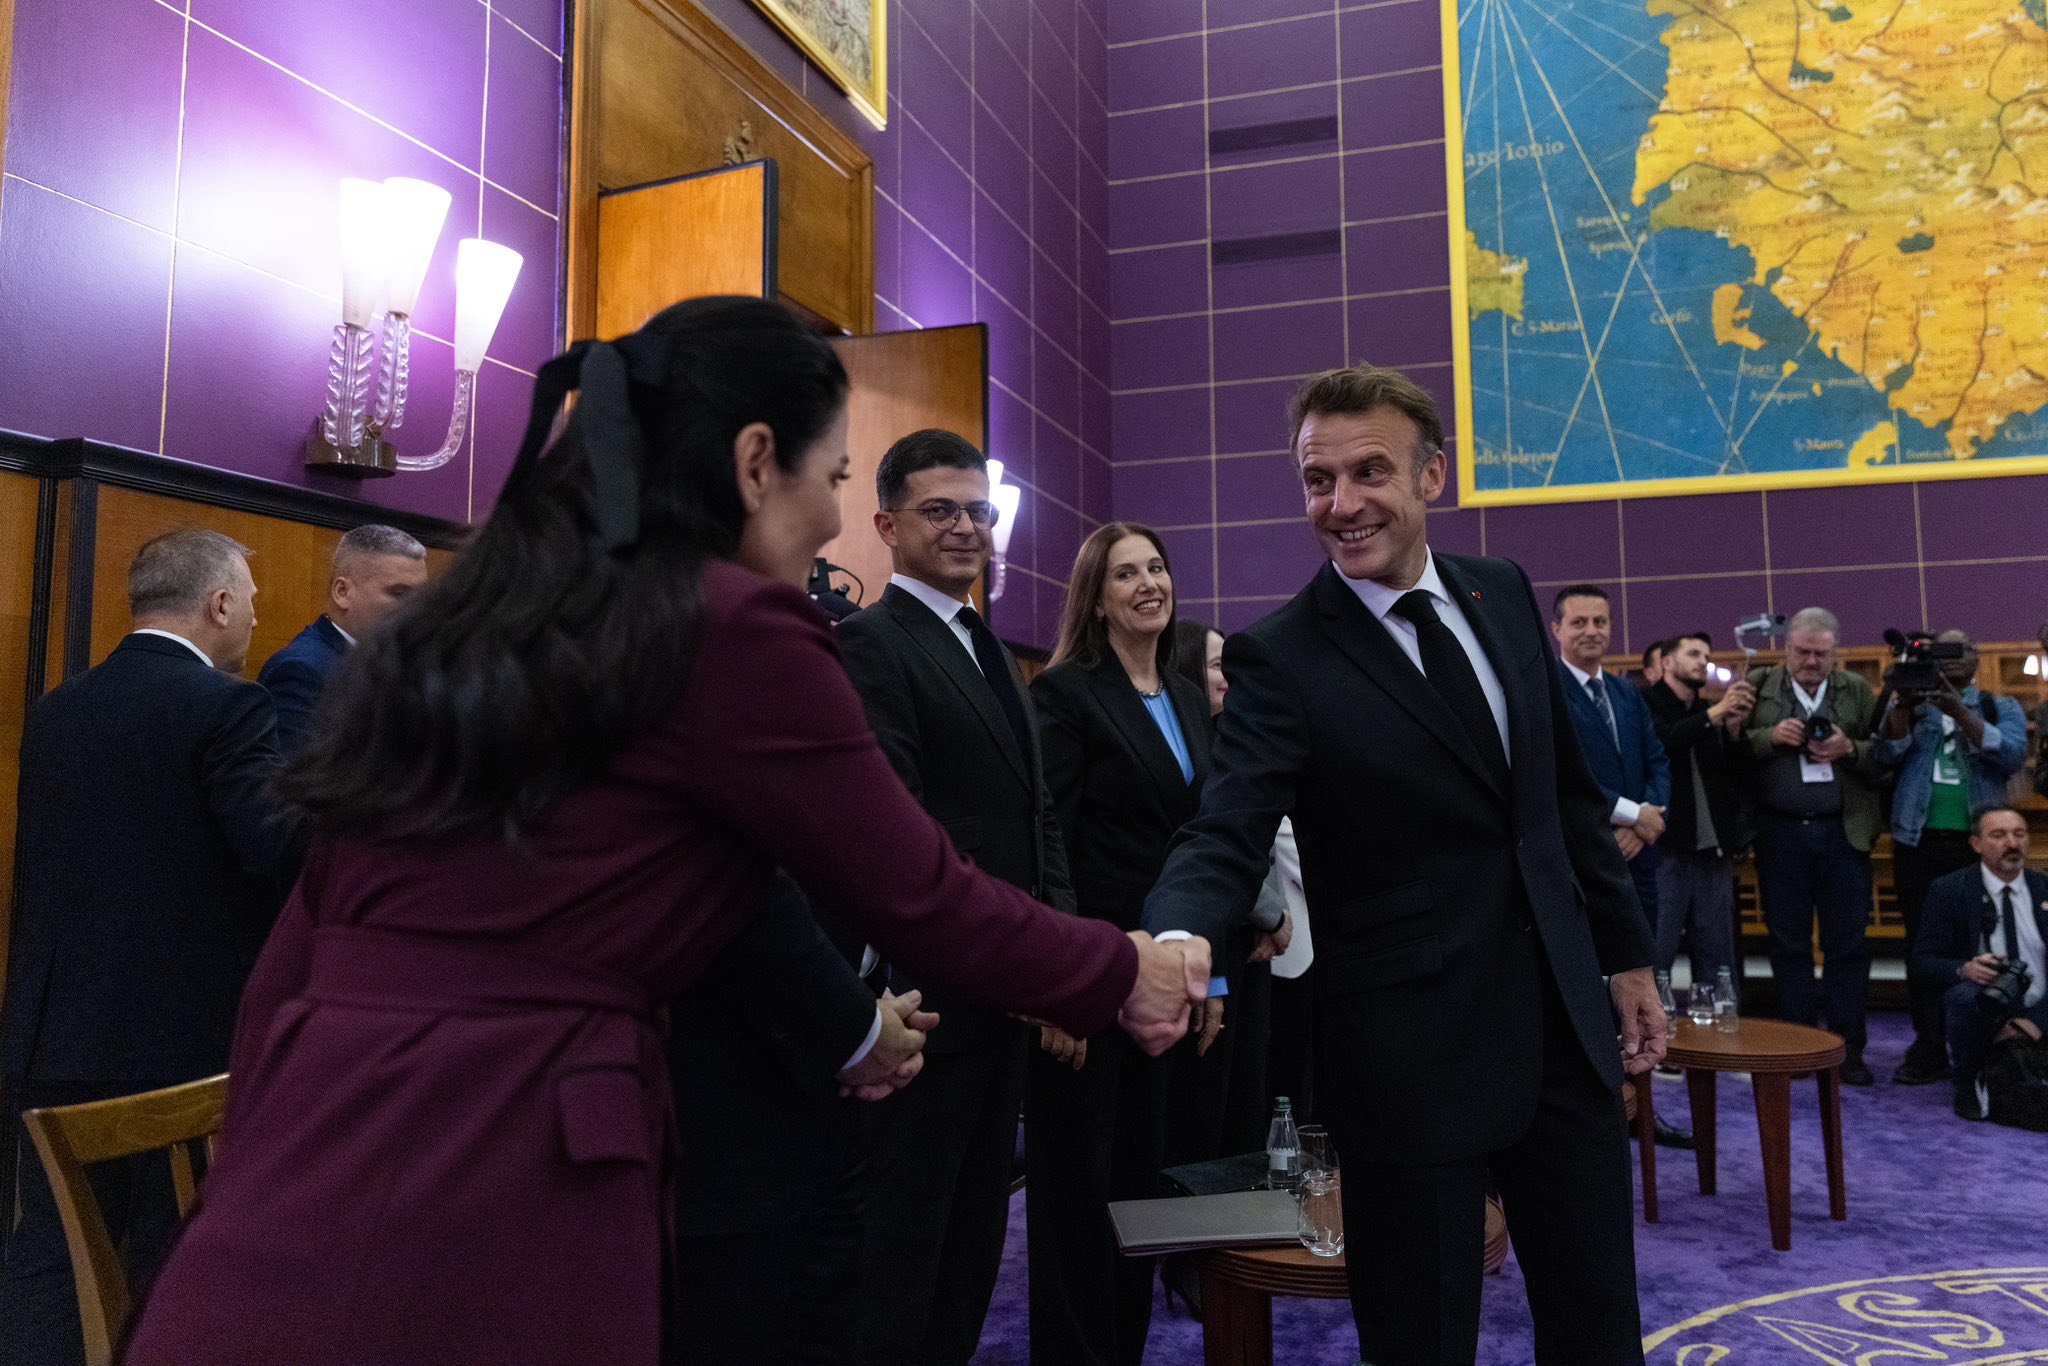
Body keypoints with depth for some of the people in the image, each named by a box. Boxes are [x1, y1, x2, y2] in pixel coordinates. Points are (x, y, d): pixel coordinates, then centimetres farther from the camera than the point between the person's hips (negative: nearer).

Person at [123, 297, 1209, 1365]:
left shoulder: (451, 627, 10)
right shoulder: (732, 630, -10)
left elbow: (297, 951, 13)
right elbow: (929, 906, -3)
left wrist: (267, 1179, 21)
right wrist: (1127, 974, 14)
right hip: (478, 1253, -6)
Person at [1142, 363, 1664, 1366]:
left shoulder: (1503, 595, 5)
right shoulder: (1280, 659, -12)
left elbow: (1569, 793, 12)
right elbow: (1227, 837, -19)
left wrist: (1624, 952, 14)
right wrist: (1177, 939, -40)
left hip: (1562, 1022, 6)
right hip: (1413, 1050, -5)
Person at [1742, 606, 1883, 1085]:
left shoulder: (1857, 691, 8)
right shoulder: (1757, 686, 4)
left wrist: (1849, 750, -14)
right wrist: (1771, 737, -17)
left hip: (1843, 832, 1)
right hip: (1780, 833, 0)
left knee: (1847, 943, 3)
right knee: (1788, 942, 6)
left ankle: (1847, 1047, 11)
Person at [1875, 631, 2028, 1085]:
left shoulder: (2001, 707, 11)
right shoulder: (1912, 705, 13)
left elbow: (2013, 755, -9)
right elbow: (1887, 752, -4)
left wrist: (1958, 711, -18)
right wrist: (1903, 701, -18)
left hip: (1979, 845, -1)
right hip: (1918, 842, 1)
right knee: (1923, 946, 1)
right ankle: (1928, 1049, 7)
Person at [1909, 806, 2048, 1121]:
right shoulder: (1948, 890, -1)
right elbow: (1923, 959, -4)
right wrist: (1964, 969, -27)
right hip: (1983, 1012, -3)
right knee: (1967, 994, -37)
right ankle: (1968, 1083, -8)